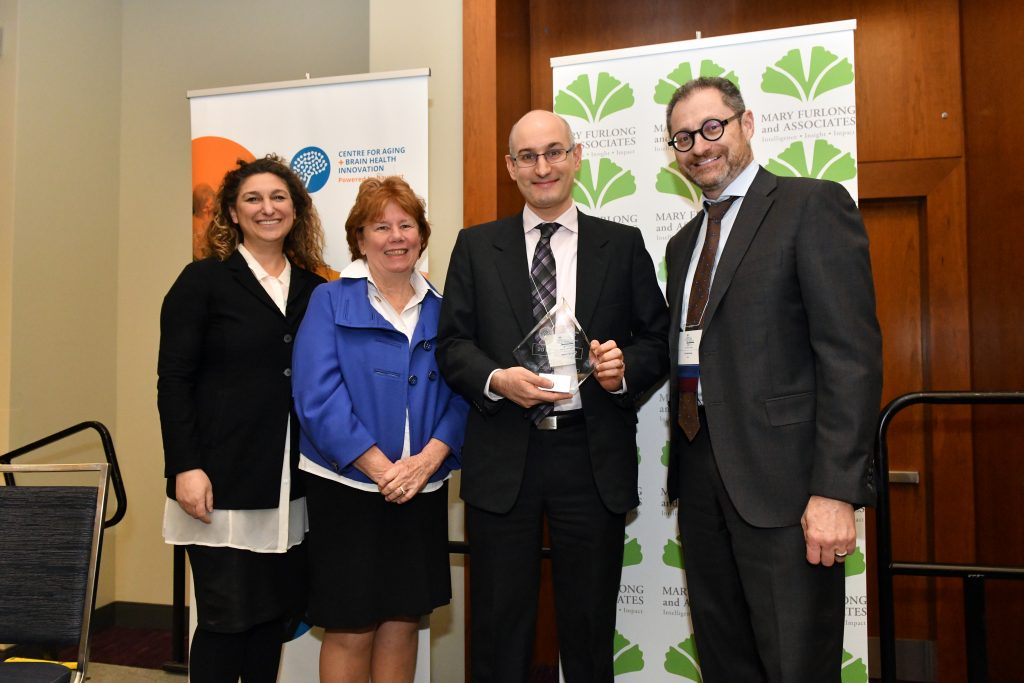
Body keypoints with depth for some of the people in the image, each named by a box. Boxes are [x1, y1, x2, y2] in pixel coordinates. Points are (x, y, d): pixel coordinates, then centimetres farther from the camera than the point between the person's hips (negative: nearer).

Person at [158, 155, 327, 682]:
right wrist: (186, 468, -13)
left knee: (275, 611, 12)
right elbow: (173, 381, -5)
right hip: (222, 480, -4)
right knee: (225, 617, 3)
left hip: (291, 485, 4)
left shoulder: (314, 290, 9)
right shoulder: (204, 280, -1)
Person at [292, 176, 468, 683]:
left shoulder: (440, 310, 10)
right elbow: (318, 395, -11)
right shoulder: (330, 301, 0)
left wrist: (427, 460, -14)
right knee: (350, 630, 2)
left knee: (403, 621, 11)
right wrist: (381, 468, -16)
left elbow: (460, 396, 3)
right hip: (347, 486, -3)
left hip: (422, 488, 3)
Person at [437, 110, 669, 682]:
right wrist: (497, 379, -15)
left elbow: (659, 340, 6)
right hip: (502, 458, 0)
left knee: (590, 629, 12)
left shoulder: (623, 245, 8)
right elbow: (452, 344, 4)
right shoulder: (476, 246, 8)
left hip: (593, 457, 0)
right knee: (500, 627, 10)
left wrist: (625, 367, -14)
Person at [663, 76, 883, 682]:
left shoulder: (815, 205, -5)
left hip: (782, 481, -7)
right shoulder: (683, 243, 18)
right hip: (701, 479, 7)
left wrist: (836, 491, -20)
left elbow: (852, 353, -14)